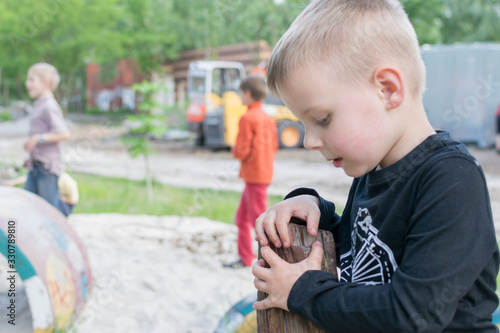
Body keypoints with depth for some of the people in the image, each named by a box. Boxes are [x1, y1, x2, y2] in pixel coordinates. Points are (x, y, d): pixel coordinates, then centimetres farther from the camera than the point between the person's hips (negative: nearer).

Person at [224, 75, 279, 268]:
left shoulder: (248, 118, -14)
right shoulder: (267, 118, 11)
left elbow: (242, 150, -16)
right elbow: (274, 145, 15)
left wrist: (234, 151, 4)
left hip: (254, 176, -9)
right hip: (265, 171, 9)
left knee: (258, 220, -4)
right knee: (242, 217, 16)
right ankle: (245, 258, 23)